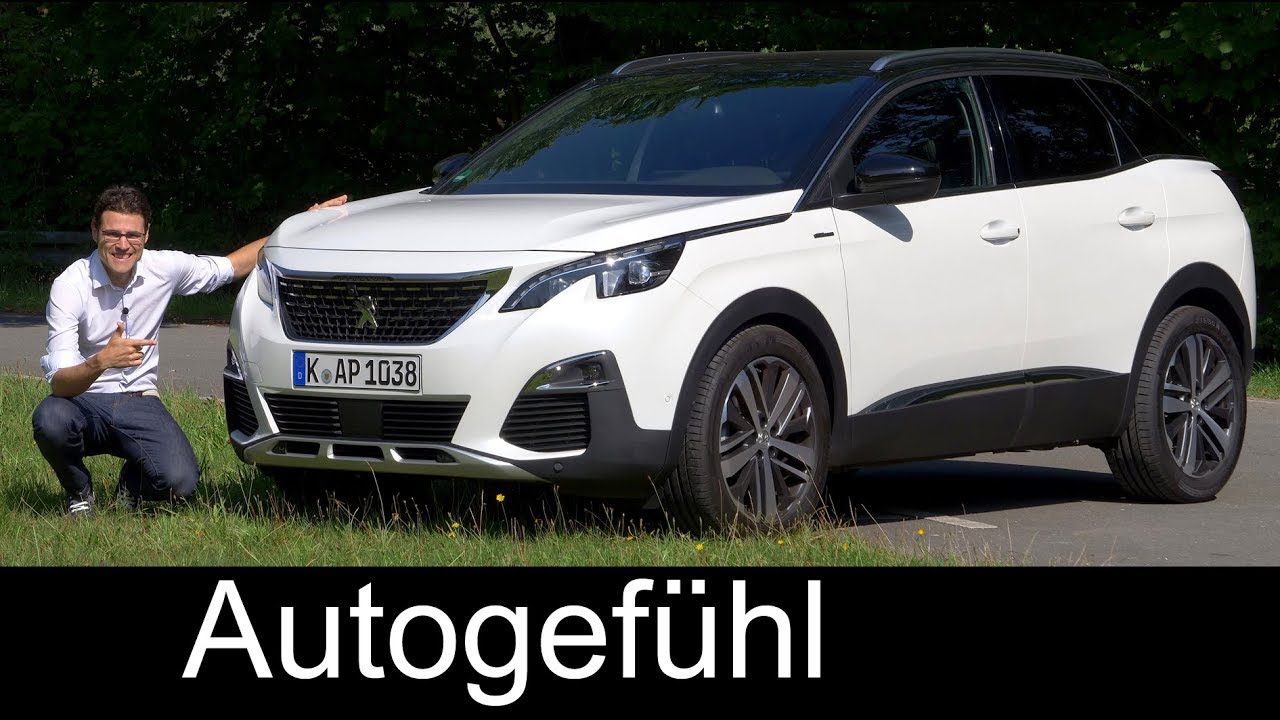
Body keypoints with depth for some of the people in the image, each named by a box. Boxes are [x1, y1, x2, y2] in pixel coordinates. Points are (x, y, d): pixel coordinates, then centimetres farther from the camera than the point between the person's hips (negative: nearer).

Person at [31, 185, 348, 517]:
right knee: (50, 419, -37)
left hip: (139, 402, 2)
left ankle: (133, 484, 14)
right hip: (83, 401, -2)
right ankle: (79, 493, -3)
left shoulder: (165, 268, -6)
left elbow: (233, 265, 11)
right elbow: (60, 383, -25)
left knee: (179, 482, -25)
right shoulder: (70, 286, -17)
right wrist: (100, 362, -46)